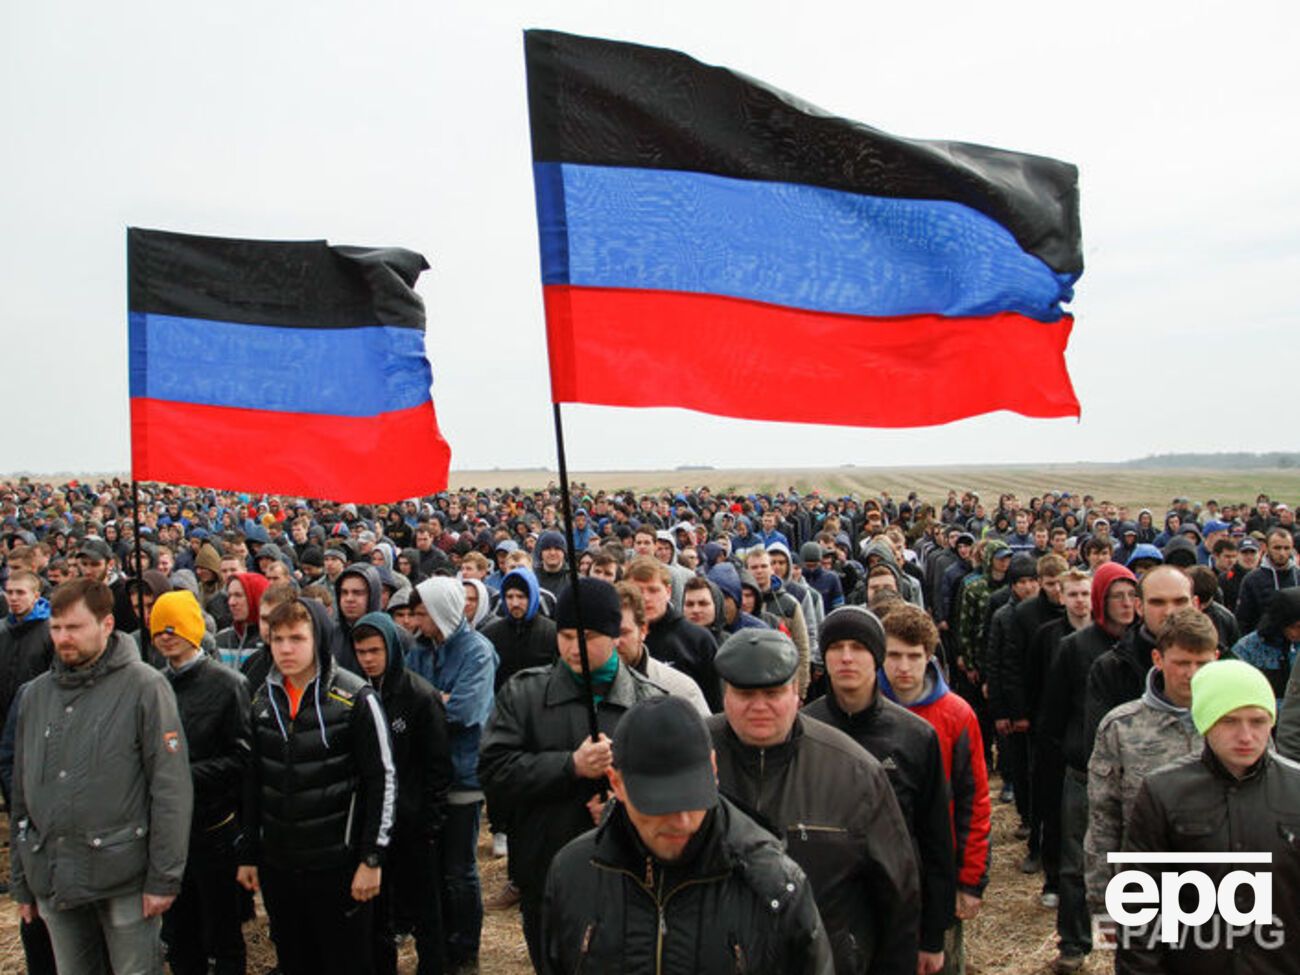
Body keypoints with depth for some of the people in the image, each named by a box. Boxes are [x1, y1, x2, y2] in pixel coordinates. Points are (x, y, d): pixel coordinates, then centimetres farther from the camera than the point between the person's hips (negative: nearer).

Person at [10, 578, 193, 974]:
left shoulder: (144, 686, -9)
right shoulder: (36, 693, 7)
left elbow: (171, 788, -11)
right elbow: (21, 791, 13)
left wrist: (164, 878, -13)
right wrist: (21, 882, 14)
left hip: (124, 880, -5)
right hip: (52, 879, 5)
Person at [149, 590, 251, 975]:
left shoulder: (227, 683, -9)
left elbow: (241, 758, -13)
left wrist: (185, 774, -19)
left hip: (213, 828, -5)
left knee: (223, 939, 8)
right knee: (179, 938, 17)